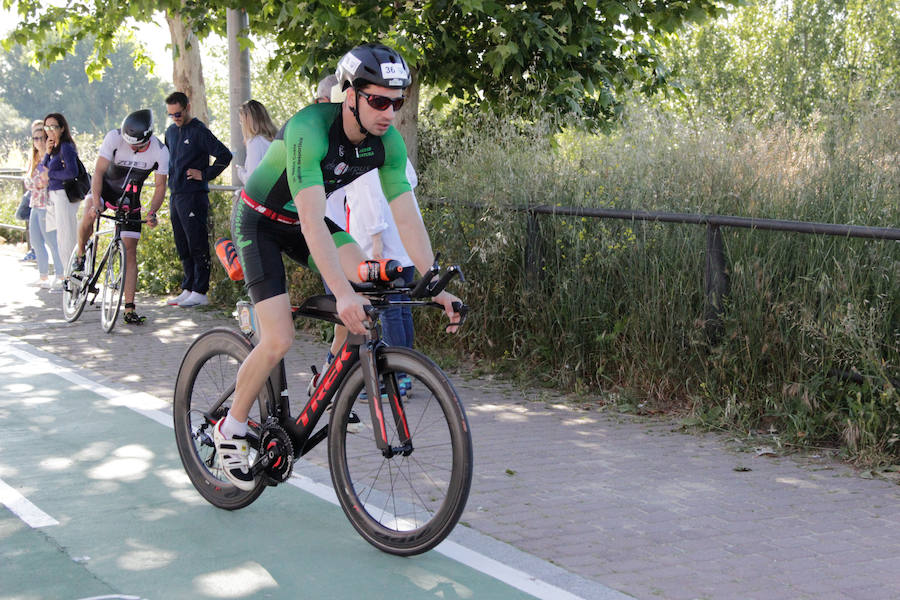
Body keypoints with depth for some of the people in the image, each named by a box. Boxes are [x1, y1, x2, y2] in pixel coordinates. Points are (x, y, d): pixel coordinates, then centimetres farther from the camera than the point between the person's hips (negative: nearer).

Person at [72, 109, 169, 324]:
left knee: (130, 254, -5)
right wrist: (96, 203, -37)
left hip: (130, 199, 1)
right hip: (106, 187, -1)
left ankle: (129, 309, -2)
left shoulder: (160, 151, -18)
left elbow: (160, 186, -10)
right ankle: (80, 257, -6)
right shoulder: (114, 138, -24)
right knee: (88, 216, -35)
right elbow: (99, 171, -25)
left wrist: (152, 212, -27)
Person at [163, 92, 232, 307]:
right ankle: (188, 289, 16)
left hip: (194, 195, -8)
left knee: (197, 245, -6)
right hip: (175, 195, 8)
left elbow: (225, 155, -12)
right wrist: (170, 178, 17)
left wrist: (205, 175, -12)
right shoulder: (171, 132, 15)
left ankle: (200, 292, -5)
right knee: (183, 247, 11)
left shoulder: (199, 131, -8)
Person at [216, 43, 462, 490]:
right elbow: (312, 220, -44)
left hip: (307, 221, 6)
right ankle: (231, 429, 7)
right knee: (278, 340, -16)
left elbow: (406, 217, -15)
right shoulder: (309, 130, -36)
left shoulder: (387, 142, -16)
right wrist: (342, 294, -53)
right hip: (261, 222, -6)